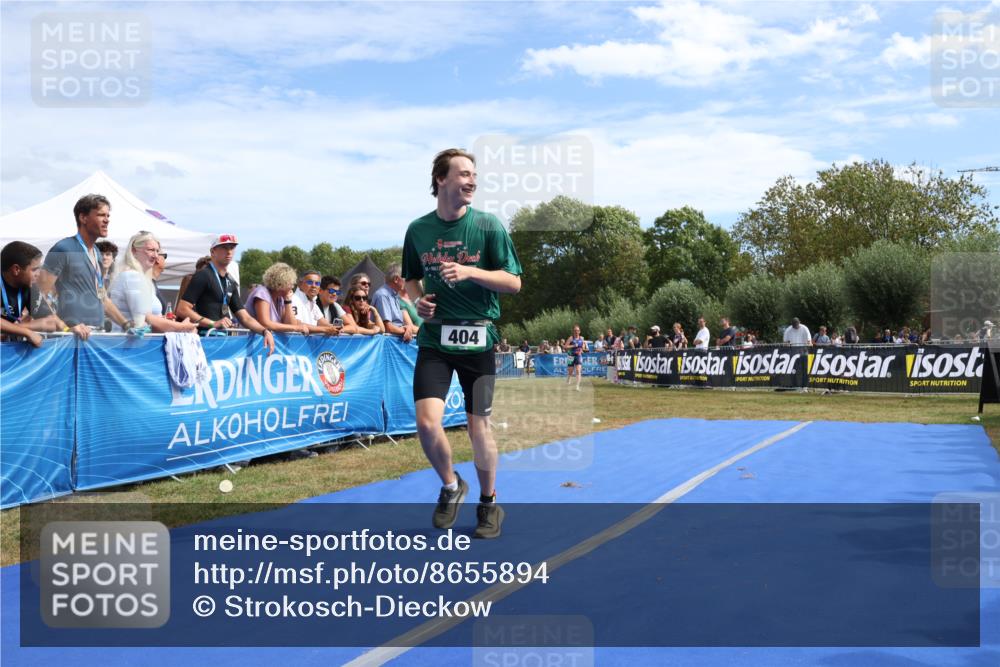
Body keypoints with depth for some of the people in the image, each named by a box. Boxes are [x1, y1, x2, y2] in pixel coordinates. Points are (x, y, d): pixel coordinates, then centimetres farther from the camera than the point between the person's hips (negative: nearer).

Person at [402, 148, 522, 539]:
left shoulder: (488, 225, -4)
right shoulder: (417, 229, 4)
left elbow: (513, 283, -4)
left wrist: (470, 272, -18)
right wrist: (418, 299, -2)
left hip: (478, 339, -1)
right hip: (434, 339, 2)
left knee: (478, 429, 3)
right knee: (427, 422, -13)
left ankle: (489, 503, 28)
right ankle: (451, 486, 17)